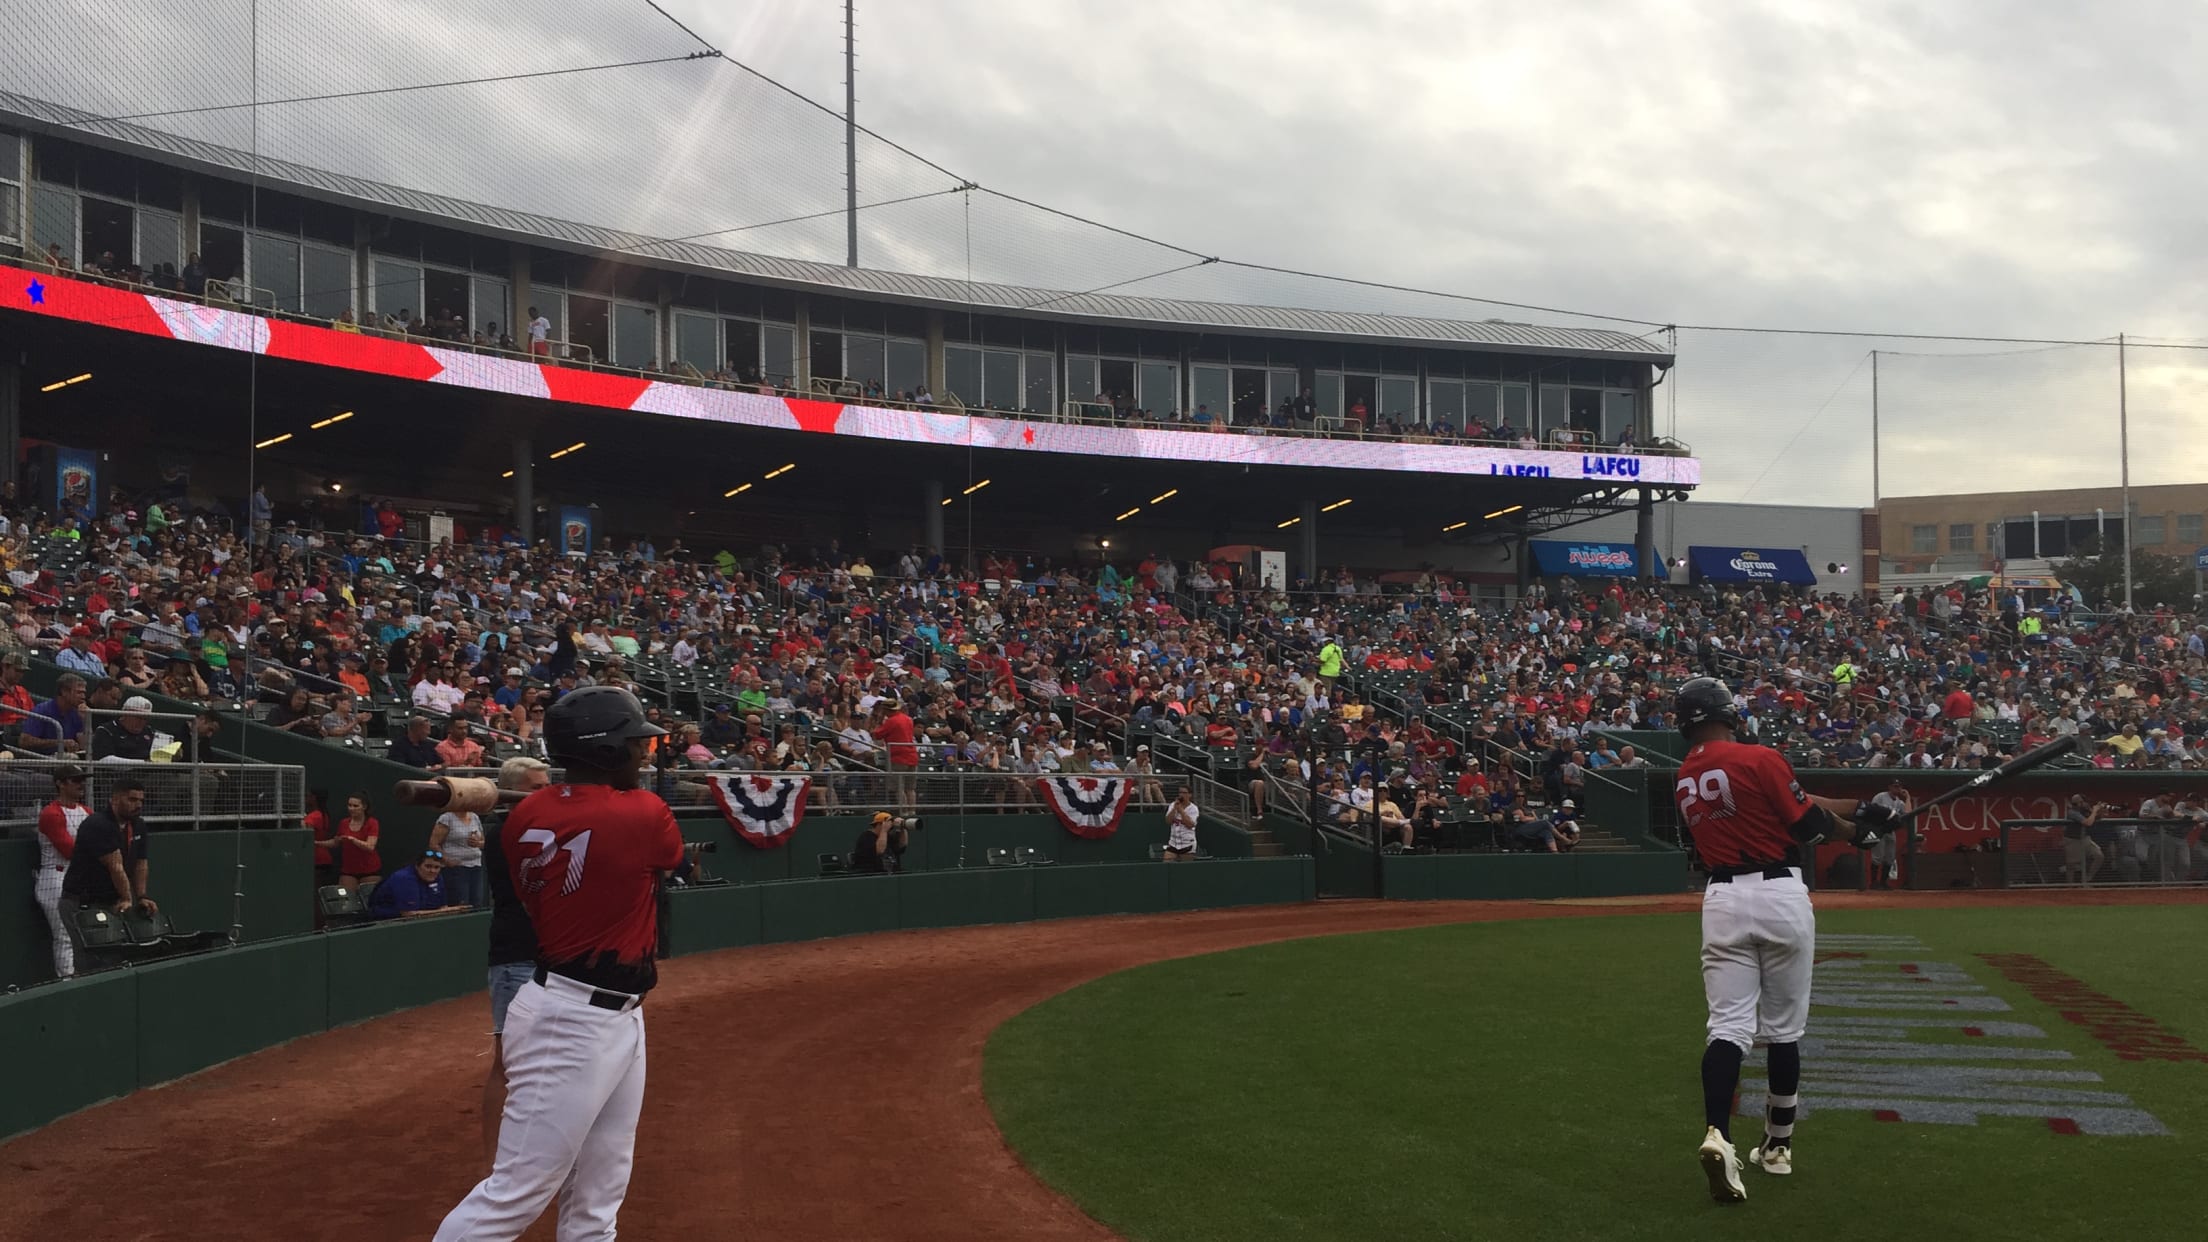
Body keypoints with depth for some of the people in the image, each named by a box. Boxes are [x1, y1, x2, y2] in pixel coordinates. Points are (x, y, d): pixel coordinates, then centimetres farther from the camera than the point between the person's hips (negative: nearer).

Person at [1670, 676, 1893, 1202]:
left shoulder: (1684, 779, 12)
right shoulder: (1759, 759, -10)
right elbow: (1810, 824, -6)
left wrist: (1856, 808, 16)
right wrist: (1857, 830, 14)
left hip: (1723, 901, 4)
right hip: (1781, 897, -4)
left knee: (1729, 1026, -2)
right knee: (1783, 1030, 11)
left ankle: (1717, 1134, -23)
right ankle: (1778, 1144, 22)